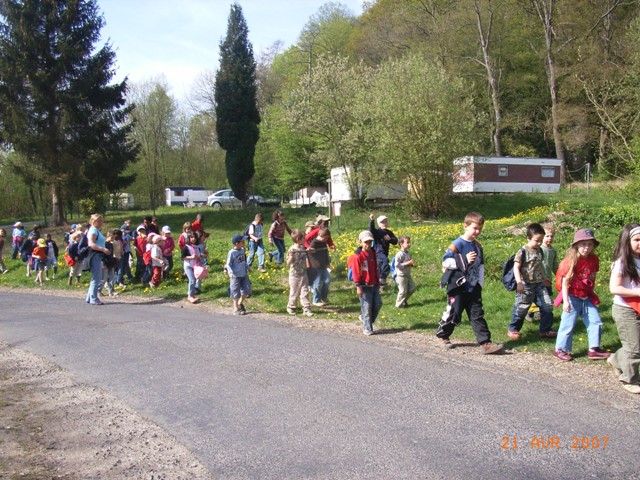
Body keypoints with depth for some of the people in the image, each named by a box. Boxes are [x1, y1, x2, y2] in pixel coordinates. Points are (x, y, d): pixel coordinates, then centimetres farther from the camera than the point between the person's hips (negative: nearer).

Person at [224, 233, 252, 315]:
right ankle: (236, 309, 18)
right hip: (236, 276, -7)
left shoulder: (242, 250, 4)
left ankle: (240, 303, 32)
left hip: (244, 274, 7)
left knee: (247, 290, 9)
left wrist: (248, 268, 21)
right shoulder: (232, 252, -17)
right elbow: (228, 264, -15)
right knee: (236, 293, 4)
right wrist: (231, 273, -26)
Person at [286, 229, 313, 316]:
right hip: (294, 275, -5)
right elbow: (288, 263, -17)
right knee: (294, 293, 8)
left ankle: (306, 309, 6)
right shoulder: (292, 250, -15)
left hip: (303, 274, 5)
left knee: (305, 292, 3)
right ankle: (291, 307, 26)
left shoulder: (303, 248, 3)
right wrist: (291, 256, -32)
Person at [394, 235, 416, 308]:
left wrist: (412, 264, 0)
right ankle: (399, 304, 13)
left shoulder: (408, 253, 9)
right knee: (403, 291, -4)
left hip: (408, 275, 9)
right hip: (401, 275, -9)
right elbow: (397, 265, -24)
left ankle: (404, 300, 28)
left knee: (412, 287, 12)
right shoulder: (400, 254, -19)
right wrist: (407, 263, -23)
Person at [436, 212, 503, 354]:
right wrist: (464, 261, -21)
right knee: (453, 313, 5)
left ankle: (485, 343, 0)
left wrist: (480, 283, 15)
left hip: (473, 288, 6)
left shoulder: (477, 245, 10)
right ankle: (442, 335, 27)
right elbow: (445, 262, -16)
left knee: (477, 315, 2)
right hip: (458, 287, -6)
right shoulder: (457, 244, -13)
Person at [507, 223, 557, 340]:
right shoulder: (523, 252, -12)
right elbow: (516, 268, -15)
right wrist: (519, 283, -25)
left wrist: (544, 278, 34)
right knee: (521, 308, 0)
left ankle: (545, 330, 15)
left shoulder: (539, 251, 9)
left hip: (539, 284, 6)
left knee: (547, 306, 2)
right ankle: (513, 329, 18)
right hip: (526, 285, -6)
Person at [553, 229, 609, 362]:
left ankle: (594, 349, 18)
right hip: (573, 297, -6)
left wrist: (591, 293, 16)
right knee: (568, 324, 1)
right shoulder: (571, 261, -18)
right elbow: (565, 282, -18)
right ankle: (560, 349, 15)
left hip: (587, 298, 6)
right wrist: (565, 301, -22)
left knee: (596, 322, 6)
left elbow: (592, 278, 12)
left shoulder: (594, 259, -1)